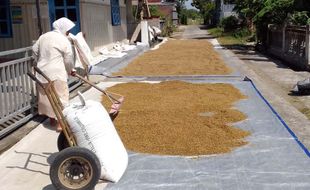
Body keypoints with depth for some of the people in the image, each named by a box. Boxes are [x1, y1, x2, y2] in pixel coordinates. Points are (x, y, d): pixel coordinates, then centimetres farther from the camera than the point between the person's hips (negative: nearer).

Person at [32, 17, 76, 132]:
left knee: (46, 96, 16)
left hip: (42, 72, 8)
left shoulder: (43, 36, 11)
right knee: (60, 97, -1)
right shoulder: (64, 40, -9)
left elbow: (35, 51, 18)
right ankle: (60, 123, -1)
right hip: (56, 74, -7)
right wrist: (70, 70, 12)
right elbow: (69, 60, -7)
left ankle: (52, 119, 30)